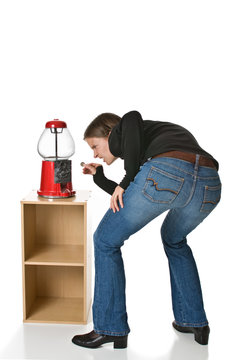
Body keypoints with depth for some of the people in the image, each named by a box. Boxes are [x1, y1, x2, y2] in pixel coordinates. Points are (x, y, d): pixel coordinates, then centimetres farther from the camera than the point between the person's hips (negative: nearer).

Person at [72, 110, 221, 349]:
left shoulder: (120, 130, 25)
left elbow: (132, 118, -2)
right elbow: (126, 201, 44)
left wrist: (126, 181, 0)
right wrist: (98, 176, 56)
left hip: (166, 173, -8)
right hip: (210, 184, 8)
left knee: (106, 241, 15)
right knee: (174, 239, 38)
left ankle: (110, 328, 19)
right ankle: (194, 322, 35)